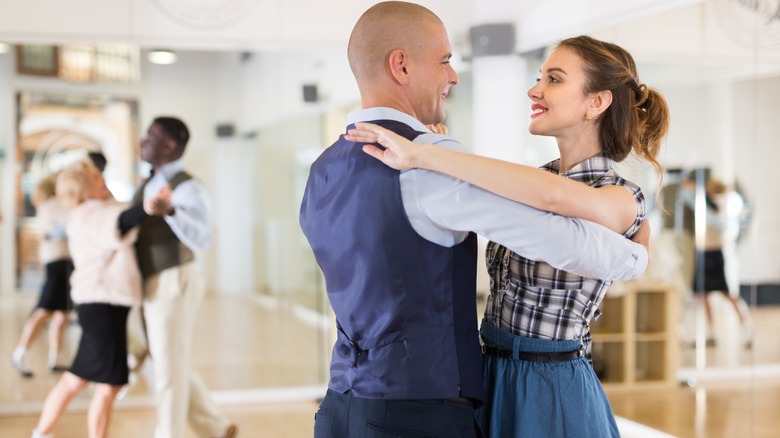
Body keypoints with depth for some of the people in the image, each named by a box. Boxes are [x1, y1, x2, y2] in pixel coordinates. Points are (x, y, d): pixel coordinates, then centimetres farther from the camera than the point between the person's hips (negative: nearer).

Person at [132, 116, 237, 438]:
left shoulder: (187, 187, -16)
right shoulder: (148, 186, 11)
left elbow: (201, 239, -32)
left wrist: (170, 210, -48)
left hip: (174, 284, -9)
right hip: (154, 285, 9)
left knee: (169, 371, 1)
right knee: (168, 364, 16)